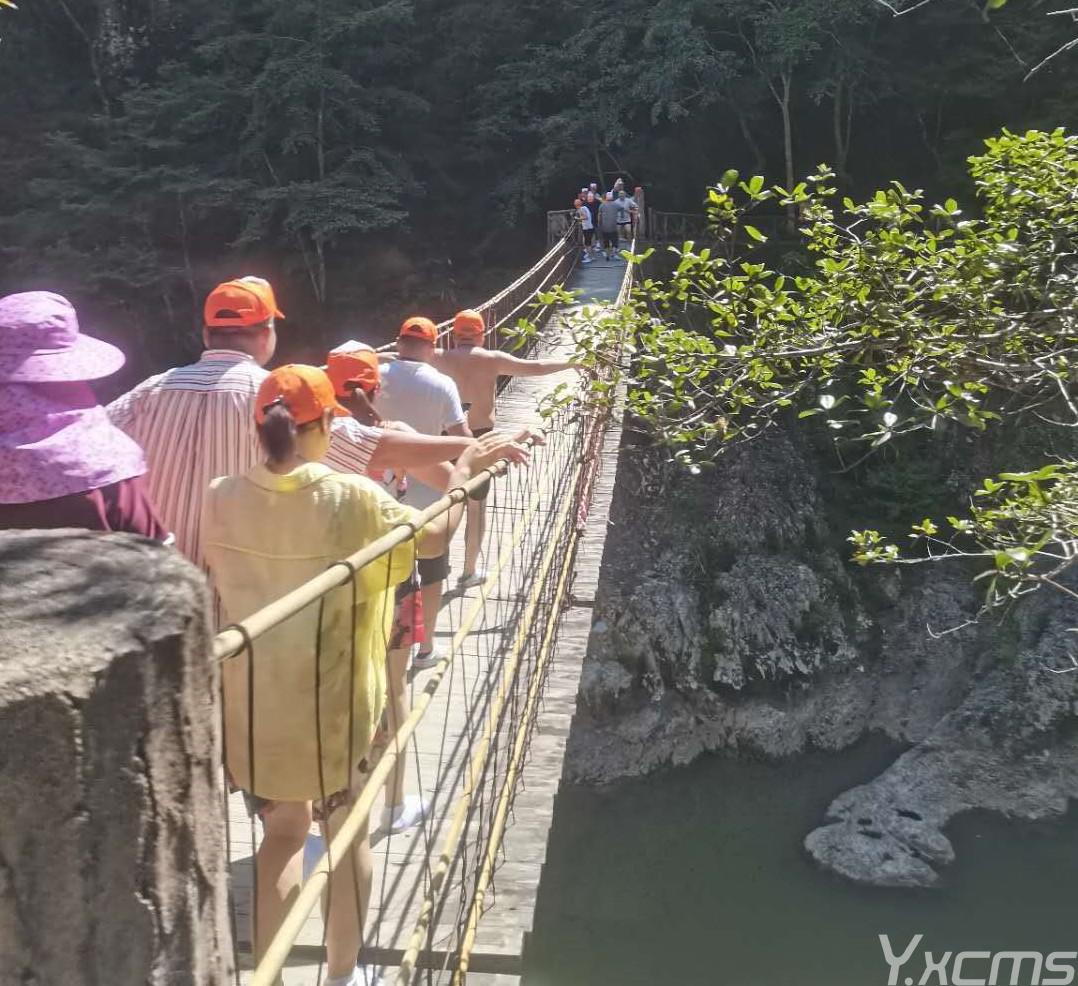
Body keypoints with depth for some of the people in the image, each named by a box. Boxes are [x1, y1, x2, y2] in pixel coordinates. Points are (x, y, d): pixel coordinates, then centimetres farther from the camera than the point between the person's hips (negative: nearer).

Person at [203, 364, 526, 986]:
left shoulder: (221, 499, -9)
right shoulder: (353, 499, -19)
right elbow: (432, 537, -5)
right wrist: (464, 475, 12)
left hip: (250, 705, 3)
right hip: (333, 704, -3)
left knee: (284, 829, 23)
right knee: (349, 833, 19)